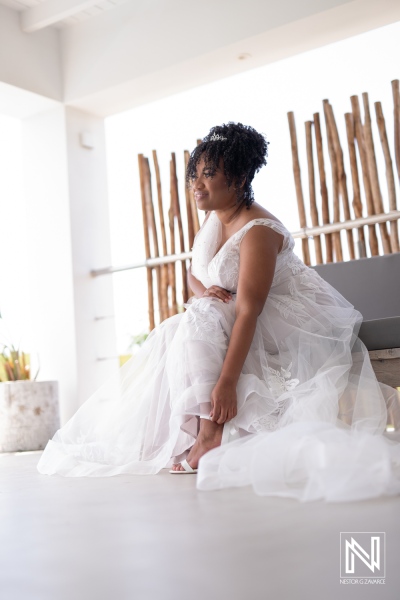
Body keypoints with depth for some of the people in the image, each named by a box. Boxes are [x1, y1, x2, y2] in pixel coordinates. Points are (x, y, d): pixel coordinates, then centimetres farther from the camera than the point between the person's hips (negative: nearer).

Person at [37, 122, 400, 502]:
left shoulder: (257, 231, -25)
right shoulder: (214, 216, 2)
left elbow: (248, 312, -33)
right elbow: (193, 273, 14)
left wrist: (226, 382, -39)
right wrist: (204, 291, -13)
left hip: (286, 320, -9)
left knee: (200, 322, -28)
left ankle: (210, 436, -30)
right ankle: (205, 433, -18)